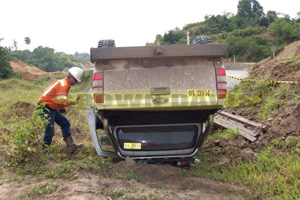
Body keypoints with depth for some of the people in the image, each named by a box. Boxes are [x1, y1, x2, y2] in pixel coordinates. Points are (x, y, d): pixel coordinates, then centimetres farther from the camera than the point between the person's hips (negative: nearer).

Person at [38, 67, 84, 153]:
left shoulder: (65, 84, 14)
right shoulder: (63, 84, -18)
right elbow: (62, 101, -29)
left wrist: (62, 108, 12)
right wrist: (73, 102, -17)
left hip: (52, 108, 11)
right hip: (45, 107, -10)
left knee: (65, 123, 8)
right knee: (50, 130, -11)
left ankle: (70, 145, 8)